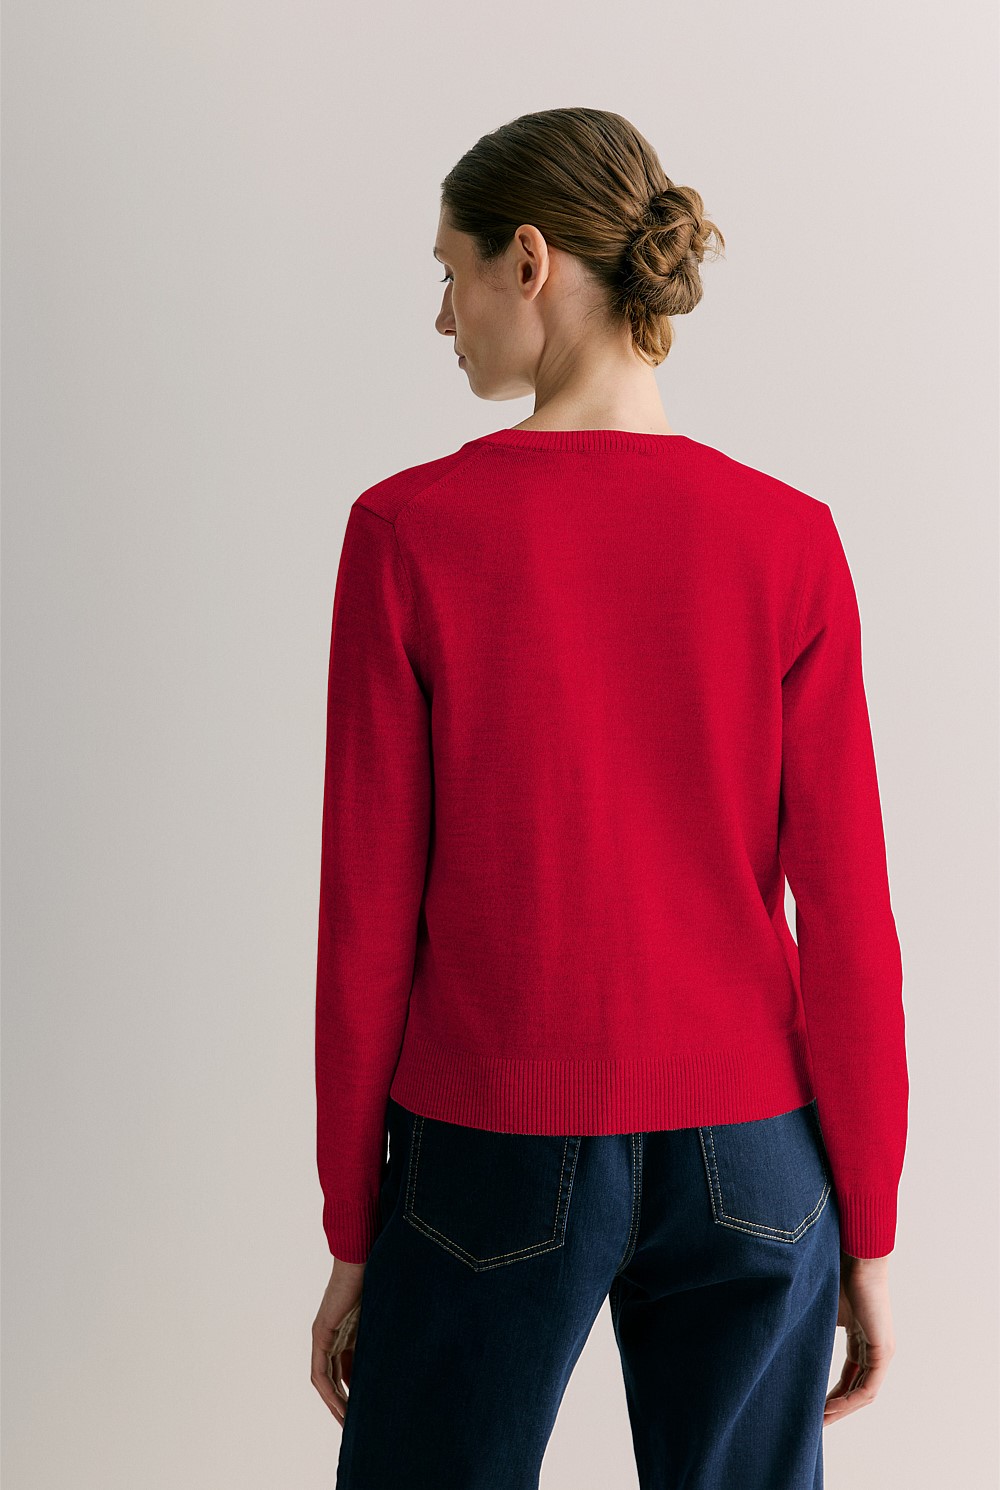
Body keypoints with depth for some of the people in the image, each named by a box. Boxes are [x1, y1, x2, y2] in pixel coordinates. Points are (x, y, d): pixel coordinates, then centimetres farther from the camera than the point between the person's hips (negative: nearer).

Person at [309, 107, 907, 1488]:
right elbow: (845, 917, -6)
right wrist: (868, 1233, 5)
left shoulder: (409, 531, -11)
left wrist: (352, 1232, 2)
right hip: (748, 1162, 2)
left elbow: (370, 909, -8)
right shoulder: (787, 541, -6)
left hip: (494, 1156, -2)